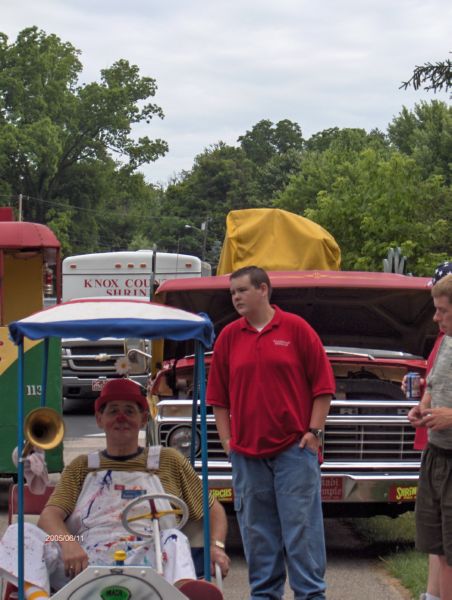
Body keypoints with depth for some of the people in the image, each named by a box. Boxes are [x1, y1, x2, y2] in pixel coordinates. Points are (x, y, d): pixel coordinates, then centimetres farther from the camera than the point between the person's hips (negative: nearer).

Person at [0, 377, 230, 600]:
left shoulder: (168, 461, 25)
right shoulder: (81, 467, 27)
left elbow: (213, 509, 25)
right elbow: (49, 515, 11)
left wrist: (216, 546, 2)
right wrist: (67, 542, -13)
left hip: (144, 565, -1)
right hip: (85, 564, 1)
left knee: (173, 539, -33)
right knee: (20, 532, -21)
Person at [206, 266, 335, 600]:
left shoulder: (296, 329, 0)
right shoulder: (229, 337, 8)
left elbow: (323, 385, 1)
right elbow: (218, 396, 12)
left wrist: (314, 431, -5)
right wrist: (227, 439, 5)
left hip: (295, 448, -3)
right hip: (246, 453, 3)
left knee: (301, 527, -2)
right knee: (257, 532, 9)